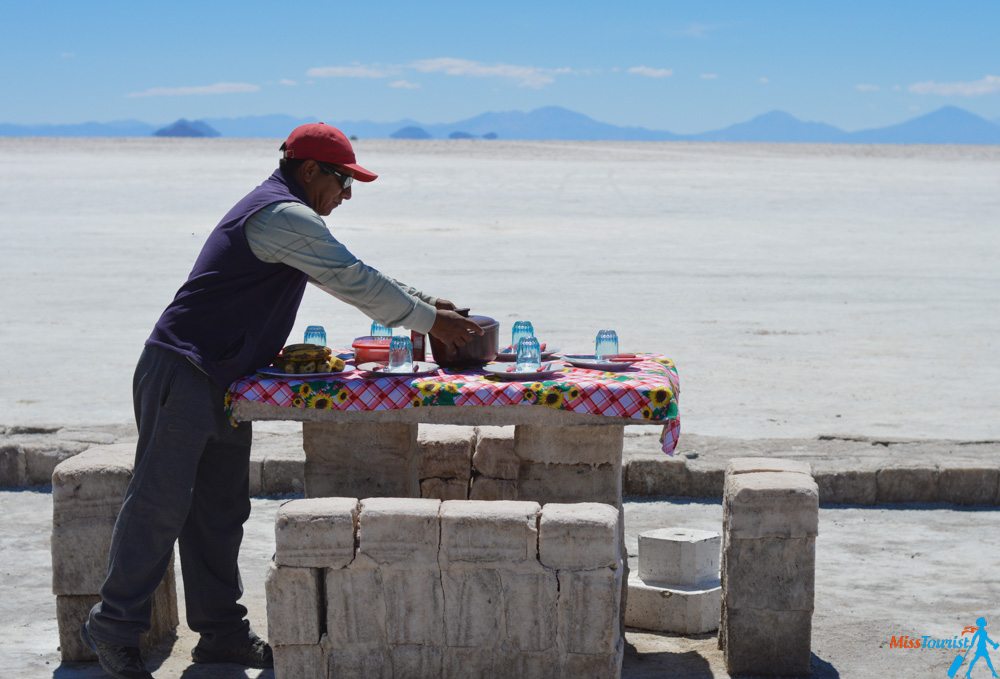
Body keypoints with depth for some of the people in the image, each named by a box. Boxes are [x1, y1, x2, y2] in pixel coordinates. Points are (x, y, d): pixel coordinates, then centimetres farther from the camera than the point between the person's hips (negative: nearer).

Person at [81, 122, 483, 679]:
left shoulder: (284, 215, 20)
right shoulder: (284, 216, -15)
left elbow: (353, 277, 27)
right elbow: (355, 282, -15)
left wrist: (424, 302, 22)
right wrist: (429, 320, -6)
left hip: (221, 381, 11)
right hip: (183, 375, -11)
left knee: (221, 509, 10)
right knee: (161, 503, -6)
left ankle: (222, 631, 16)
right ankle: (116, 627, 2)